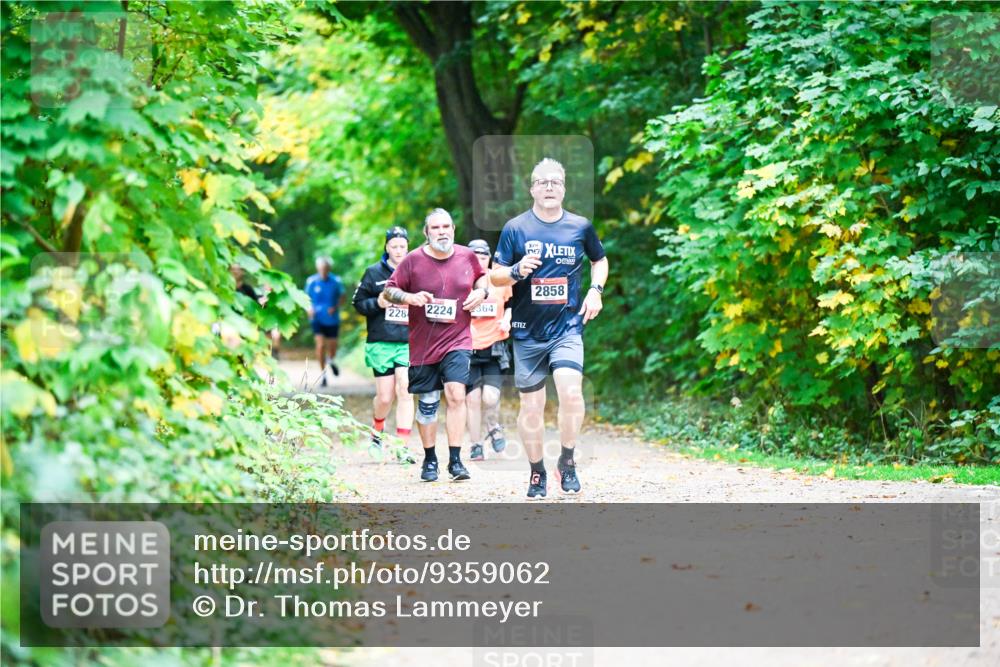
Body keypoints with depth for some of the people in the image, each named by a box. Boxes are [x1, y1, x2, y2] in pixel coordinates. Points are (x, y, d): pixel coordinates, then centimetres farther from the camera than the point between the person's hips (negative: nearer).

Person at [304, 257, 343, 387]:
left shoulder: (336, 281, -5)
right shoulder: (311, 281, -4)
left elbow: (342, 297, 6)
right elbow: (307, 297, 9)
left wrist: (336, 307, -11)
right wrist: (310, 308, -9)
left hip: (332, 319, 1)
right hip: (317, 319, -1)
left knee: (332, 345, 10)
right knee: (320, 345, -12)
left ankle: (331, 361, 46)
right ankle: (322, 374, -1)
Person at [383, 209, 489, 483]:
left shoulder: (467, 256, 2)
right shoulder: (413, 260, -5)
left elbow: (482, 276, 22)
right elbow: (388, 290, 1)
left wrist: (481, 291, 0)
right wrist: (409, 297, -18)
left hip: (457, 340, 0)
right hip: (423, 344, 0)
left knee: (456, 395, -17)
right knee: (427, 404, 8)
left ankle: (455, 460, -12)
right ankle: (429, 460, 25)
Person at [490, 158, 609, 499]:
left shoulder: (580, 227, 4)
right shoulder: (515, 228, -1)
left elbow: (600, 260, 22)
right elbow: (495, 275, 2)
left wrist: (595, 290, 4)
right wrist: (517, 271, -19)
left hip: (567, 327, 0)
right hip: (527, 331, 0)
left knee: (571, 392, -21)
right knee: (531, 405, 5)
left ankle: (567, 461, -2)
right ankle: (536, 472, 22)